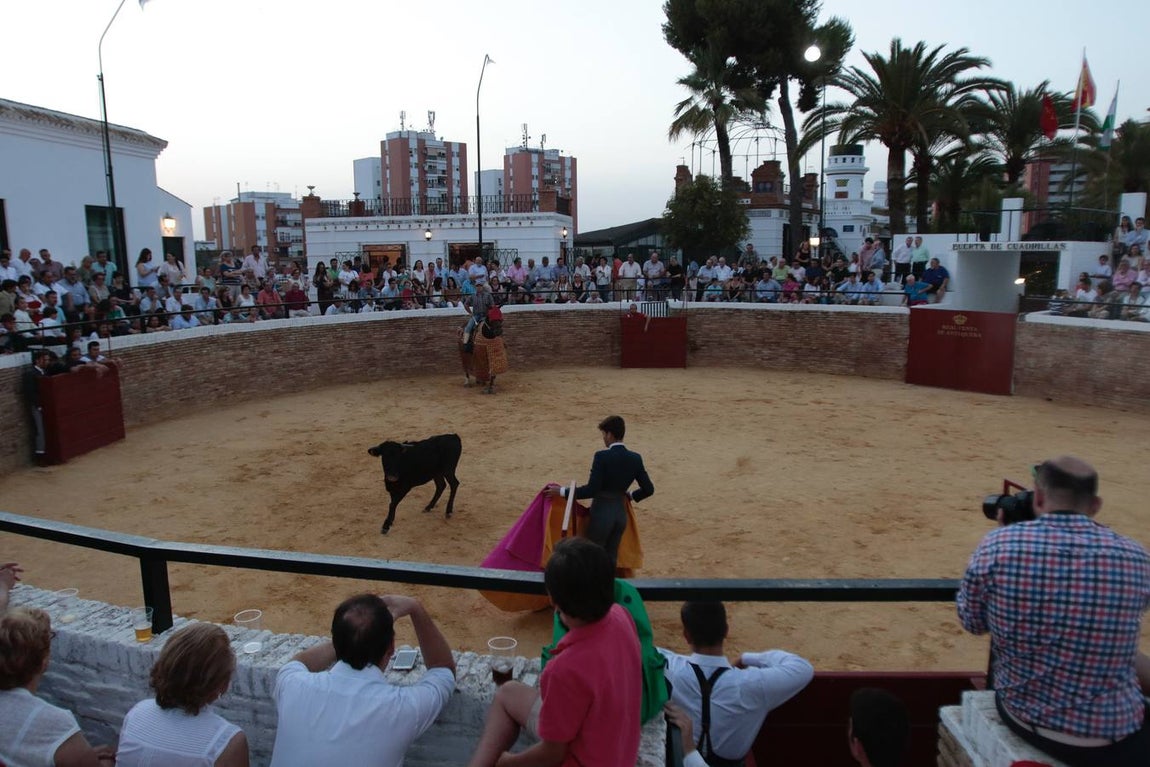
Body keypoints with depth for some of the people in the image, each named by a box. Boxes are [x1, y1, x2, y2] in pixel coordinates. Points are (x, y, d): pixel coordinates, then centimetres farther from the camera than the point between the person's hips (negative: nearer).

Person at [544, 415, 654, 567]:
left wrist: (561, 491, -12)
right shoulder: (635, 458, 0)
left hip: (602, 513, -6)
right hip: (621, 513, 6)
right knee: (611, 559, 17)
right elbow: (648, 489, 3)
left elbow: (591, 490, -20)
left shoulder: (602, 456, -18)